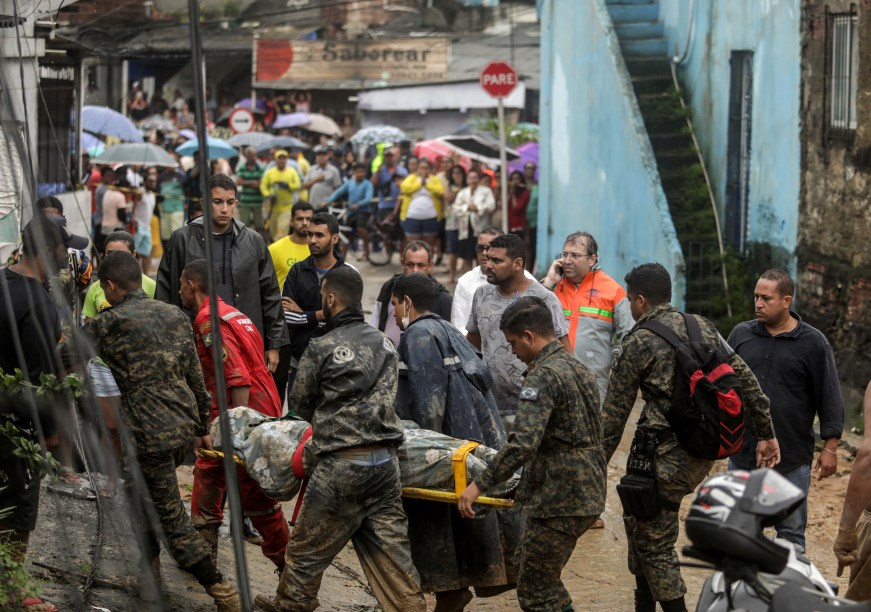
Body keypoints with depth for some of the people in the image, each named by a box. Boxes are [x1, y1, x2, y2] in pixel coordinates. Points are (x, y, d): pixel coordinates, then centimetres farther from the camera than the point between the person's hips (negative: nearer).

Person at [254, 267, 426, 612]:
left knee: (308, 547, 12)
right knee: (391, 548, 6)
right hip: (385, 461, 5)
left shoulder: (321, 348, -5)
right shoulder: (384, 343, 11)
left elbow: (299, 403, 9)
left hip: (341, 464, -5)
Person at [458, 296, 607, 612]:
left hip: (559, 502, -10)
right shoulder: (580, 369, 14)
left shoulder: (543, 376, -17)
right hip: (589, 494, 10)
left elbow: (523, 444, -27)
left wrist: (479, 485, -23)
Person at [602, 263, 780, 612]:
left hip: (667, 454, -8)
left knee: (654, 543, 1)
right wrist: (767, 435, 13)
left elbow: (615, 412, -5)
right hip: (705, 450, 8)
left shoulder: (638, 342, -7)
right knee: (638, 520, 23)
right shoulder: (703, 328, 10)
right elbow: (746, 380, 7)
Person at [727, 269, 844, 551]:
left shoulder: (813, 343, -3)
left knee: (791, 532, 4)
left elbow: (829, 398, -1)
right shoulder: (741, 334, 6)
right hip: (743, 454, 3)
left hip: (792, 459, -3)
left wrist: (830, 447, -4)